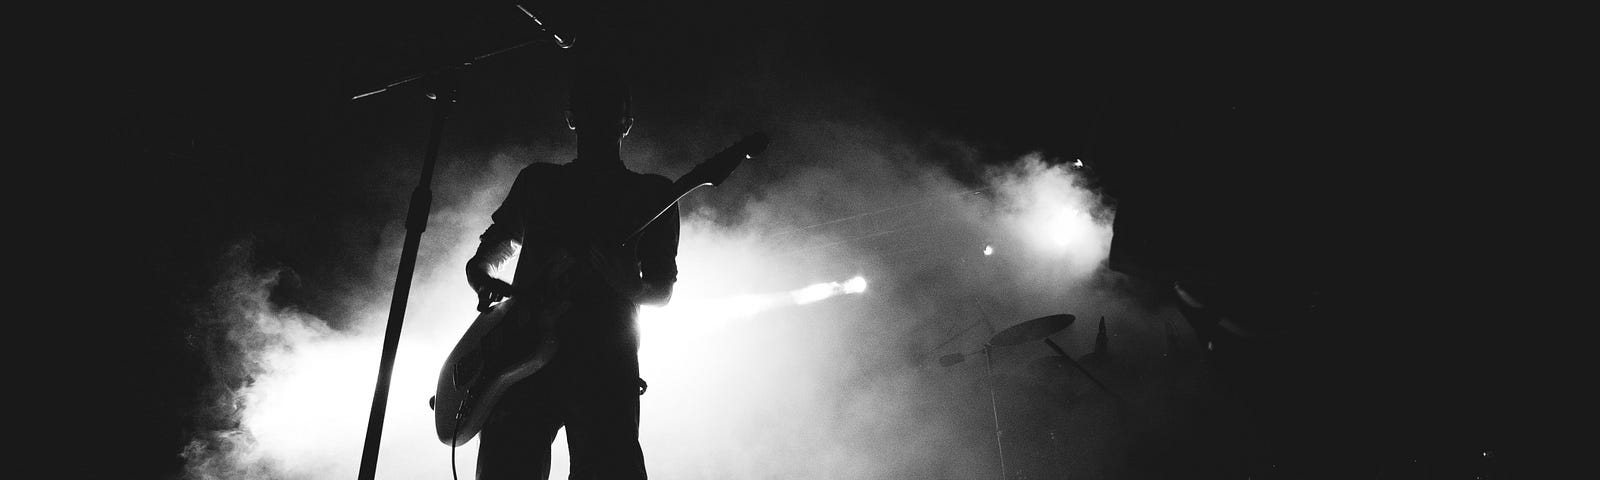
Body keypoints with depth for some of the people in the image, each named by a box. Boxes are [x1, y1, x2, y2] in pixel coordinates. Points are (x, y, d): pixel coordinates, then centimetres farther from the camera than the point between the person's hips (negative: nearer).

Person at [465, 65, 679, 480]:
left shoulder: (652, 194, 15)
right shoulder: (538, 182, 23)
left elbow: (661, 289, 8)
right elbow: (481, 260, 26)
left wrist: (624, 284, -15)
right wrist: (486, 284, 2)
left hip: (605, 364, -2)